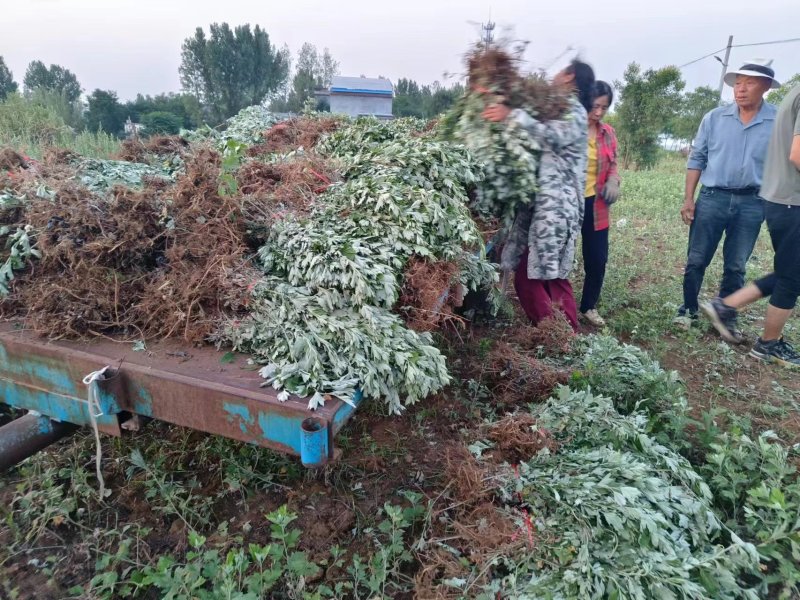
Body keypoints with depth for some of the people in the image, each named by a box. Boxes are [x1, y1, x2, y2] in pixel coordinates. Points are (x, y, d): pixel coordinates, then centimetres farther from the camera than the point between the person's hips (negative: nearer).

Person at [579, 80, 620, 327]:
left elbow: (612, 165, 17)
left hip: (595, 205, 5)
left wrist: (613, 181, -4)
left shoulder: (608, 133, 6)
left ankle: (589, 306, 29)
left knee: (598, 259, 10)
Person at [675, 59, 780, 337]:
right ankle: (688, 310, 21)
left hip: (752, 204, 0)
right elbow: (697, 158, 3)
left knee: (736, 267, 10)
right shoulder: (715, 118, 0)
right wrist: (688, 199, -2)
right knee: (696, 260, 5)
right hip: (712, 198, 0)